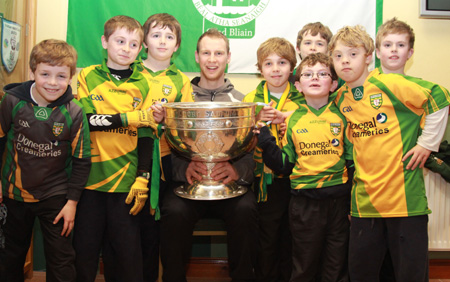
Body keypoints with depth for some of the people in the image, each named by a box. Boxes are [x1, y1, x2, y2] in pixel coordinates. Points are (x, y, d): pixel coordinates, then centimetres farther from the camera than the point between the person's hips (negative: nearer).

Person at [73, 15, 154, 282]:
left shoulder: (143, 84, 5)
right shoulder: (88, 76, 6)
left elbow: (146, 134, 2)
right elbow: (85, 120, -6)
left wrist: (143, 179, -5)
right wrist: (130, 117, -14)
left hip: (126, 179, 0)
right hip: (89, 176, 0)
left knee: (127, 250, 4)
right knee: (85, 247, 8)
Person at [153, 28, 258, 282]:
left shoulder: (241, 101, 13)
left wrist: (237, 170, -22)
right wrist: (185, 168, -20)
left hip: (232, 184, 0)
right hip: (187, 183, 0)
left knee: (246, 210, -29)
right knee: (174, 212, -28)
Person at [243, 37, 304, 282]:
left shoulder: (303, 99, 4)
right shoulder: (251, 100, 5)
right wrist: (257, 120, -13)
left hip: (294, 177, 0)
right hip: (265, 179, 0)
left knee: (291, 238, 11)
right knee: (267, 238, 7)